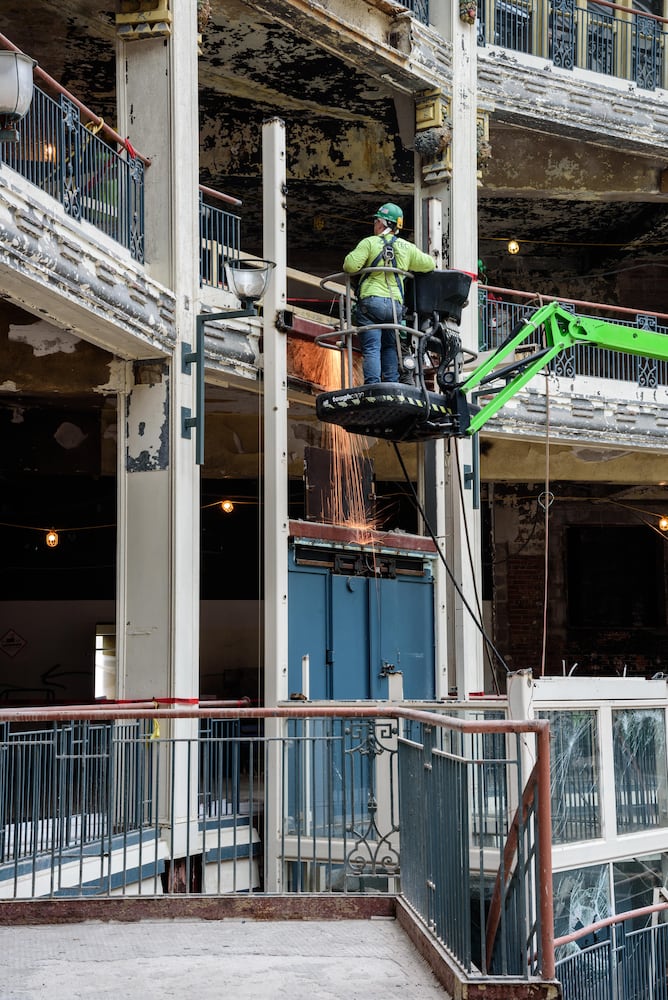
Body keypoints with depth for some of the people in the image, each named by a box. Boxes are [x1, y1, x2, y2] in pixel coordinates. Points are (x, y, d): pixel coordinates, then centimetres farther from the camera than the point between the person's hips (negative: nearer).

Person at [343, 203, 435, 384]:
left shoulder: (369, 243, -1)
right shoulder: (407, 248, 13)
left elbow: (351, 266, -11)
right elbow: (429, 264, 21)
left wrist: (349, 263, 13)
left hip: (370, 300, -4)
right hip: (395, 304, 4)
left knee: (371, 348, -7)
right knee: (390, 346, 17)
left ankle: (372, 385, -16)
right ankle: (392, 382, 9)